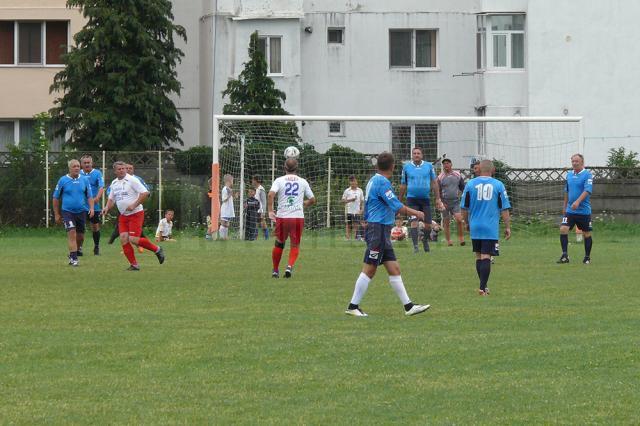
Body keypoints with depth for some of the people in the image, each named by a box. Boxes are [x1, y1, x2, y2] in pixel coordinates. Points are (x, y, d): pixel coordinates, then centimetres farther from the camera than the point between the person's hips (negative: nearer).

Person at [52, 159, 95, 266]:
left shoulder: (84, 180, 6)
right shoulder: (63, 180, -1)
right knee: (72, 233, -17)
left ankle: (73, 254, 29)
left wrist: (91, 208, -8)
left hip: (82, 212, 3)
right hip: (67, 212, -3)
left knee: (80, 236, 7)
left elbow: (90, 196, 10)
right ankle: (73, 258, -15)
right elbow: (56, 198, 6)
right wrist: (57, 214, 5)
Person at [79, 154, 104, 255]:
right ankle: (79, 248, -3)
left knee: (95, 226, 7)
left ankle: (96, 247, 24)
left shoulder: (97, 173, -2)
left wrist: (97, 198, -28)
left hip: (94, 206, -1)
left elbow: (101, 187, -12)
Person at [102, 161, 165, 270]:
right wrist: (107, 207, 2)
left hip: (136, 214, -7)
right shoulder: (114, 183, 11)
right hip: (123, 216, 7)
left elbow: (145, 193, -16)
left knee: (133, 239, -15)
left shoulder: (132, 180, -10)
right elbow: (111, 199, 22)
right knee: (123, 239, -6)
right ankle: (134, 264, 3)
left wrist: (134, 205, -19)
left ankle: (157, 249, 7)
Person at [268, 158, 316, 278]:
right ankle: (290, 266, -16)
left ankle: (275, 270, 23)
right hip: (298, 217, 0)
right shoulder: (303, 182, 7)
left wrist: (270, 211, -11)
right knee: (295, 245, 8)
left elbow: (271, 194, -15)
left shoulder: (279, 180, 2)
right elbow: (312, 200, 13)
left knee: (279, 244, 16)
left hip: (282, 217, 0)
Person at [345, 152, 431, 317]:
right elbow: (397, 207, -17)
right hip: (378, 229, -10)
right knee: (369, 269, -6)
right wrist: (416, 213, -3)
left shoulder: (373, 181, 15)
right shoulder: (382, 182, -15)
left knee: (394, 269, 8)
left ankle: (408, 306, 8)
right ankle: (353, 306, -2)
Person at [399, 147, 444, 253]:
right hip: (412, 199, -1)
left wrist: (438, 199, 6)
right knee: (414, 222, -13)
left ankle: (425, 240, 31)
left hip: (425, 199, 1)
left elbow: (434, 183, 9)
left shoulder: (429, 166, 4)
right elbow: (403, 185, 10)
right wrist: (400, 201, 11)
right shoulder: (407, 167, 3)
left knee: (428, 225, 2)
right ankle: (415, 245, -9)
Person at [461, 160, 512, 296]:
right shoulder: (498, 185, -1)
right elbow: (504, 209, 0)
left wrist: (467, 223, 22)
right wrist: (507, 227, 7)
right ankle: (483, 288, -13)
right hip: (491, 228, -2)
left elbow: (464, 208, 6)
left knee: (479, 256, 14)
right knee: (486, 257, -5)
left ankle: (484, 286, 21)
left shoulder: (470, 184, 2)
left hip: (475, 227, 2)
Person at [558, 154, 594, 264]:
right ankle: (565, 256, -13)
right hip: (570, 210, 4)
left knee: (586, 234, 6)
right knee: (563, 229, -13)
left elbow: (587, 190, -21)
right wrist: (564, 206, 22)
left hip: (584, 210, -4)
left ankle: (587, 257, 19)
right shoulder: (569, 175, 10)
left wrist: (578, 201, -33)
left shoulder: (587, 175, -8)